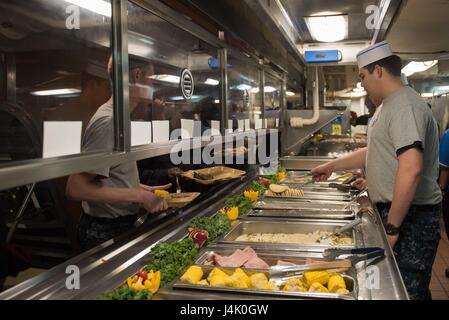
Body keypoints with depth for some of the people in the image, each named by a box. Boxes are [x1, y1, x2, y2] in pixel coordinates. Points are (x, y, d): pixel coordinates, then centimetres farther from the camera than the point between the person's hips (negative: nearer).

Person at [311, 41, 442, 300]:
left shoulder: (404, 106, -19)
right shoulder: (391, 105, 15)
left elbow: (411, 169, -29)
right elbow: (375, 153, 26)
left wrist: (392, 227, -24)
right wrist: (332, 166, 26)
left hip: (411, 217, -10)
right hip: (394, 210, 10)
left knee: (408, 290, -1)